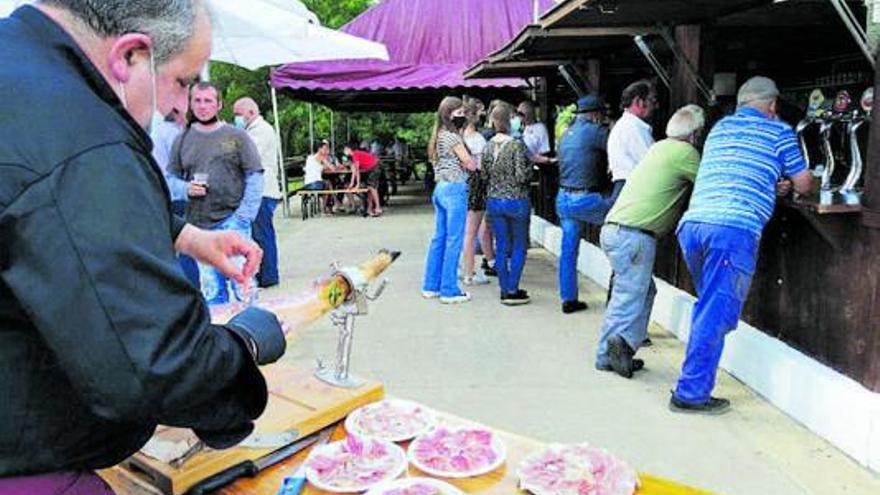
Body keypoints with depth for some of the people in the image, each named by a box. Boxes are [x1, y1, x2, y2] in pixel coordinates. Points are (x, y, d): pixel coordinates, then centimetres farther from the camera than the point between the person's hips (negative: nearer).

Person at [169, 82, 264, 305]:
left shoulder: (236, 136, 2)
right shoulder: (182, 140, 11)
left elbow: (255, 176, -1)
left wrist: (244, 216, -10)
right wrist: (187, 189, -8)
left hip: (232, 220, -3)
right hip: (198, 224, 4)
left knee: (241, 279, -7)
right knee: (210, 289, 10)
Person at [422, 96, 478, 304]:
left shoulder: (439, 136, 16)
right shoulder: (452, 137, -12)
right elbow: (471, 165, -10)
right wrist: (469, 163, 10)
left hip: (440, 189, 9)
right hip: (455, 189, -9)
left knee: (439, 238, 13)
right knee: (454, 241, -5)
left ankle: (431, 286, 19)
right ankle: (449, 291, -1)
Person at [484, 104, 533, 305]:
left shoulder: (488, 146, 2)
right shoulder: (517, 145, -15)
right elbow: (521, 176, -18)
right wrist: (530, 167, 1)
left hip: (494, 201, 5)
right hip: (516, 202, -5)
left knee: (501, 247, 11)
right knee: (519, 247, 7)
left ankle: (505, 290, 17)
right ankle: (512, 291, 6)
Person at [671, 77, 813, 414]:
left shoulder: (719, 128, 27)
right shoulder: (779, 132, 12)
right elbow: (804, 185, 18)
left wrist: (772, 186, 31)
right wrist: (791, 185, 40)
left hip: (692, 223, 6)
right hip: (735, 228, -6)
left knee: (709, 307, 20)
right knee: (717, 313, -3)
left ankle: (694, 385, 24)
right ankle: (691, 393, -2)